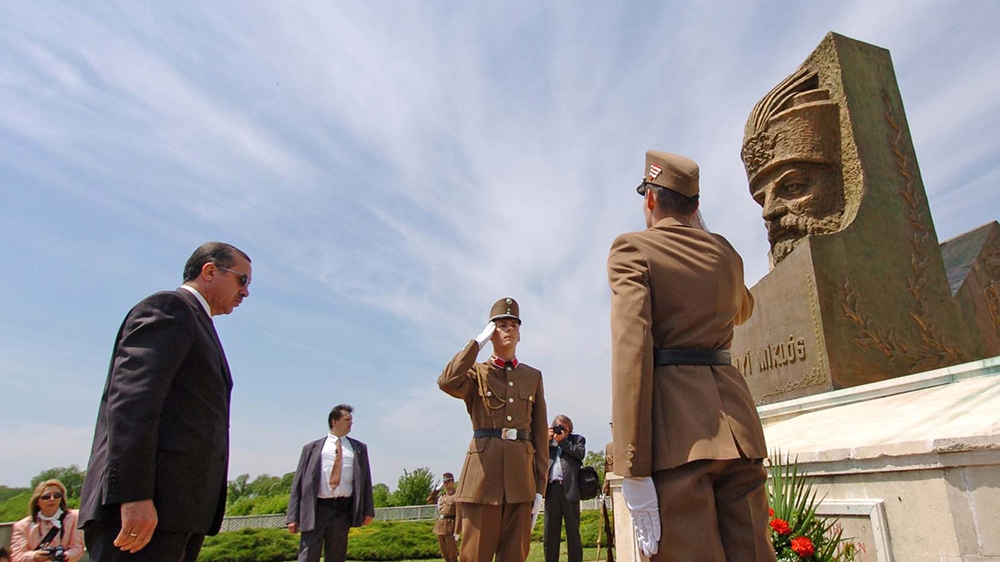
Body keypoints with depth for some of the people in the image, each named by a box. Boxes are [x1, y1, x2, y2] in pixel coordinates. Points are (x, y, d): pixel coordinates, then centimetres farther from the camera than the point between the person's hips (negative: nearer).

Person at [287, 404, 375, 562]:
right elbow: (298, 482, 6)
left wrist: (368, 511, 2)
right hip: (317, 509, -2)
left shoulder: (359, 448, 14)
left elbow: (365, 480, 10)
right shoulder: (311, 448, 8)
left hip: (343, 510, 2)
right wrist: (293, 517, -1)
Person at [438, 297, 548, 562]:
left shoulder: (533, 376, 16)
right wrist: (478, 341, -6)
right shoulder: (477, 372, 9)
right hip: (484, 468, -2)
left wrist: (540, 486, 7)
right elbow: (447, 382, -16)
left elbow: (540, 433, 13)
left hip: (521, 473, 3)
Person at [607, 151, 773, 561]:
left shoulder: (632, 249, -1)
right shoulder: (725, 252, 16)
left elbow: (631, 350, -14)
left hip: (677, 430, -5)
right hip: (737, 416, 6)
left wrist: (632, 469, -16)